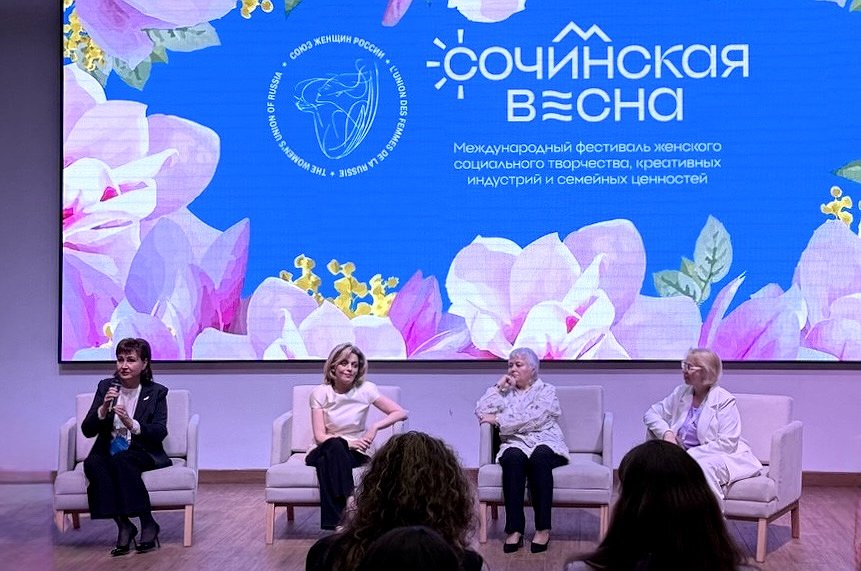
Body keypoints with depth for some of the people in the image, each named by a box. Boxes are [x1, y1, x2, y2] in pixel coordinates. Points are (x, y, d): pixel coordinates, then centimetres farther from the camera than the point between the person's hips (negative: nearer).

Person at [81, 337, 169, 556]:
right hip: (108, 451, 2)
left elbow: (160, 432, -9)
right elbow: (87, 431, 2)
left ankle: (148, 523, -25)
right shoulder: (106, 386, 8)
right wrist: (104, 408, -16)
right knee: (92, 463, -31)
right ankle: (123, 525, -28)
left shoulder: (157, 392, 3)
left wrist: (131, 424, -25)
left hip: (142, 454, -2)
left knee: (121, 461, -35)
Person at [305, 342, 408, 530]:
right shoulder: (320, 393, -5)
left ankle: (338, 523, -34)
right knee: (335, 446, -36)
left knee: (327, 462, -34)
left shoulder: (366, 389, -4)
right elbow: (320, 436, -10)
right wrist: (348, 443, -27)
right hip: (326, 451, 0)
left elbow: (400, 413, -6)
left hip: (356, 453, 0)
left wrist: (375, 426, -22)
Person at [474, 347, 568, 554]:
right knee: (513, 457, -35)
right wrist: (498, 386, 5)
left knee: (539, 456, -38)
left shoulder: (546, 391, 10)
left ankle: (543, 528, -37)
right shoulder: (506, 393, 21)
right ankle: (514, 529, -40)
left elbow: (531, 419, -7)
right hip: (516, 445, 2)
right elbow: (481, 411, 7)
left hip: (546, 445, -2)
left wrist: (497, 419, -3)